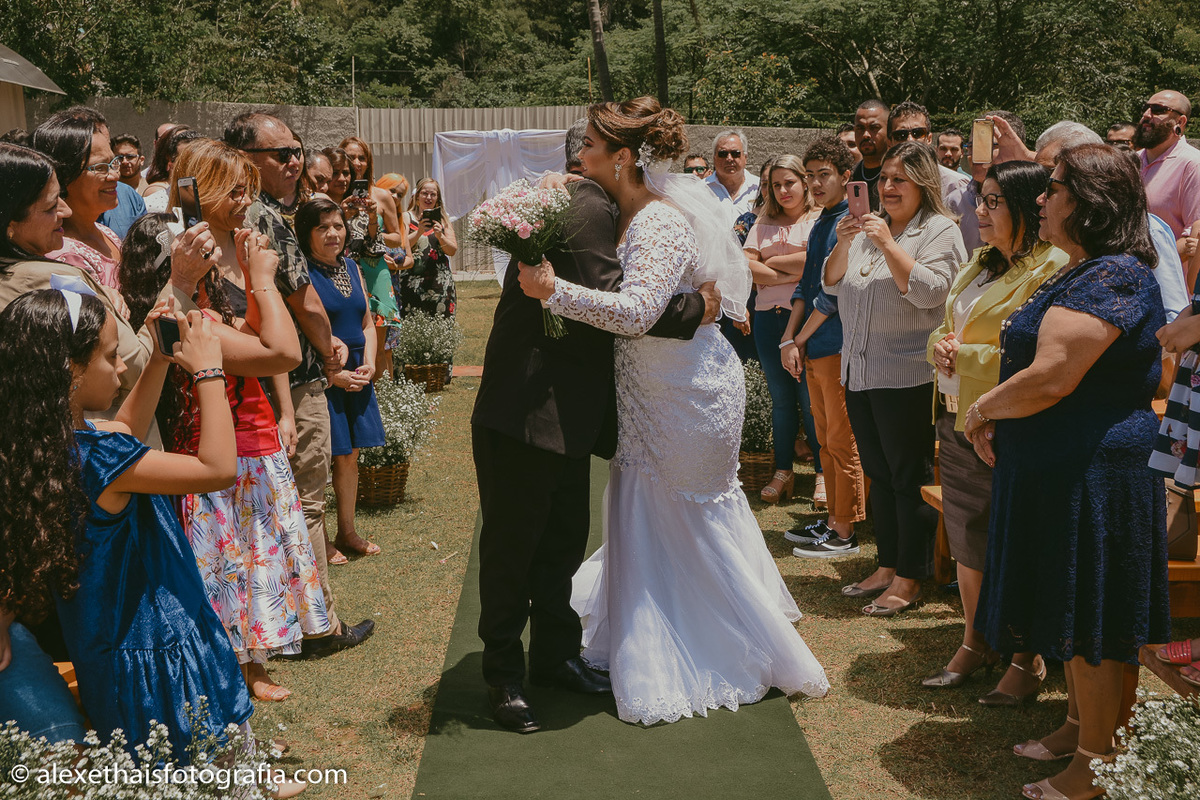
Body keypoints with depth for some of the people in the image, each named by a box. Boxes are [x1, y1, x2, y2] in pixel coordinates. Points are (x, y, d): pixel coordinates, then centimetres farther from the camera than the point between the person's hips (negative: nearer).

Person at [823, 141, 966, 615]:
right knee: (879, 474, 14)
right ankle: (887, 566, 25)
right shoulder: (868, 227, 15)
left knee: (910, 477, 0)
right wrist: (843, 243, -6)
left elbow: (929, 291, -18)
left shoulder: (941, 231, -5)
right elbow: (832, 283, 10)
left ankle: (909, 579, 9)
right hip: (859, 371, 7)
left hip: (907, 376, -7)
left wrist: (888, 244, -21)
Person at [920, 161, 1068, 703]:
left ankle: (1027, 660, 18)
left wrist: (963, 356, -16)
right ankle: (975, 644, 32)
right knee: (966, 537, 17)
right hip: (957, 422, 9)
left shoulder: (1052, 269, -14)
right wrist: (939, 345, -3)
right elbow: (944, 329, 20)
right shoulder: (981, 263, 14)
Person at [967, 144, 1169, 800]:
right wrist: (990, 414, 3)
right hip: (1058, 469, 10)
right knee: (1070, 611, 20)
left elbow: (1050, 378, -29)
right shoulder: (1081, 273, 13)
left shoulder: (1111, 276, -21)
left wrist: (981, 411, -11)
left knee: (1088, 623, 1)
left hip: (1094, 472, -10)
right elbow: (1034, 361, 21)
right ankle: (1078, 726, 35)